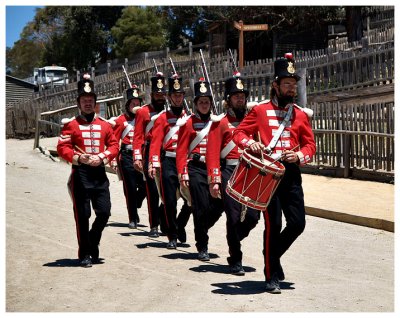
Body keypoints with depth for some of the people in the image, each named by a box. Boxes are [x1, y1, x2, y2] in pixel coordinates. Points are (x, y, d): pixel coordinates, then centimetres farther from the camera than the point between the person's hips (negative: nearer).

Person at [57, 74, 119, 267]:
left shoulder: (104, 124, 11)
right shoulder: (71, 124, 1)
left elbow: (114, 145, 8)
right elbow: (62, 148, -4)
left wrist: (102, 157, -10)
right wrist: (78, 158, -20)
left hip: (99, 172, 3)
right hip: (80, 173, -3)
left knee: (104, 212, 0)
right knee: (82, 215, -1)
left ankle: (92, 242, 25)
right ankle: (84, 255, 9)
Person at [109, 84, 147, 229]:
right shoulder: (121, 120, 2)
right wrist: (113, 160, -8)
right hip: (127, 156, -3)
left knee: (145, 186, -2)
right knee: (130, 188, -1)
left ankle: (134, 208, 26)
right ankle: (132, 218, 8)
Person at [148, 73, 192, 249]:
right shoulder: (162, 118, 4)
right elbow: (156, 143, -4)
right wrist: (153, 164, -16)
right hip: (169, 163, -2)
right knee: (170, 201, 0)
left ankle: (180, 226, 27)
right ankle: (172, 236, 12)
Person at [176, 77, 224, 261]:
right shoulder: (189, 123, 0)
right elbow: (181, 151, -2)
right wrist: (183, 174, -10)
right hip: (196, 169, -4)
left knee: (219, 204, -2)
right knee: (202, 208, -4)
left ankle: (201, 229, 26)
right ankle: (202, 247, 7)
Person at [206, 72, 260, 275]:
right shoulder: (220, 123, 1)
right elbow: (212, 153, -6)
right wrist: (214, 181, -14)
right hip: (230, 173, -4)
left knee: (253, 217, -3)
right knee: (234, 218, -3)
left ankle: (233, 241, 27)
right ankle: (235, 261, 9)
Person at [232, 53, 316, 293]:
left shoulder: (301, 114, 12)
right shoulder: (260, 110, 4)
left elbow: (310, 144, 11)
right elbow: (239, 132, 3)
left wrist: (299, 156, -9)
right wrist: (249, 143, -19)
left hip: (291, 173, 4)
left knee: (298, 223, -1)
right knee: (274, 224, -5)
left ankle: (273, 255, 26)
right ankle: (272, 276, 6)